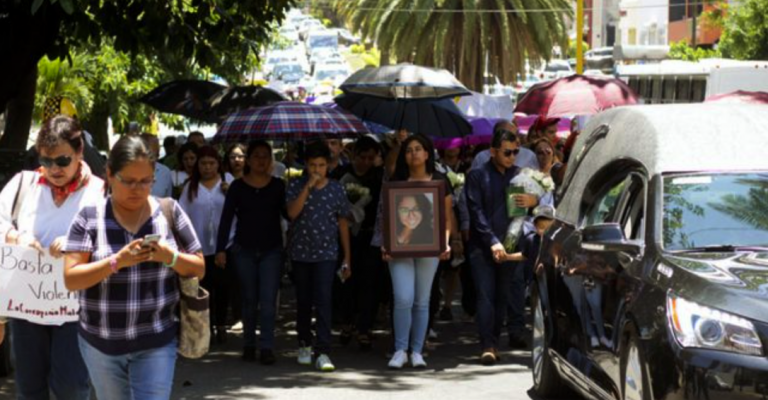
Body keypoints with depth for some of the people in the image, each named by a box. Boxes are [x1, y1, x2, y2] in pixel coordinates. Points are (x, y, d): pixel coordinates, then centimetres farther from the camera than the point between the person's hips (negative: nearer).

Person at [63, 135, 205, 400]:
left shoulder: (169, 212, 0)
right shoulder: (89, 217, -4)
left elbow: (199, 269, 5)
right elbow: (71, 279, -10)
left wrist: (171, 257, -16)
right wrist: (117, 261, -23)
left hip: (155, 343, -1)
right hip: (100, 343, 1)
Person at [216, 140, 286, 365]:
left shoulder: (278, 186, 3)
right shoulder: (238, 187, 2)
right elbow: (227, 218, -1)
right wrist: (221, 249, -7)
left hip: (271, 249, 0)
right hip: (244, 249, 0)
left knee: (268, 300, -8)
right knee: (249, 299, 7)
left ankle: (267, 347, -7)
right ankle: (249, 345, 17)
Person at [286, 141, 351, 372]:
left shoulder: (336, 189, 2)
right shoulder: (296, 186, 1)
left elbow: (343, 223, 7)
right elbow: (292, 212, -16)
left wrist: (347, 259, 7)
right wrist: (308, 186, -20)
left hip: (326, 253, -1)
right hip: (300, 253, 1)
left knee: (323, 300, -13)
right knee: (303, 301, 11)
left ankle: (322, 352, -16)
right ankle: (304, 344, 28)